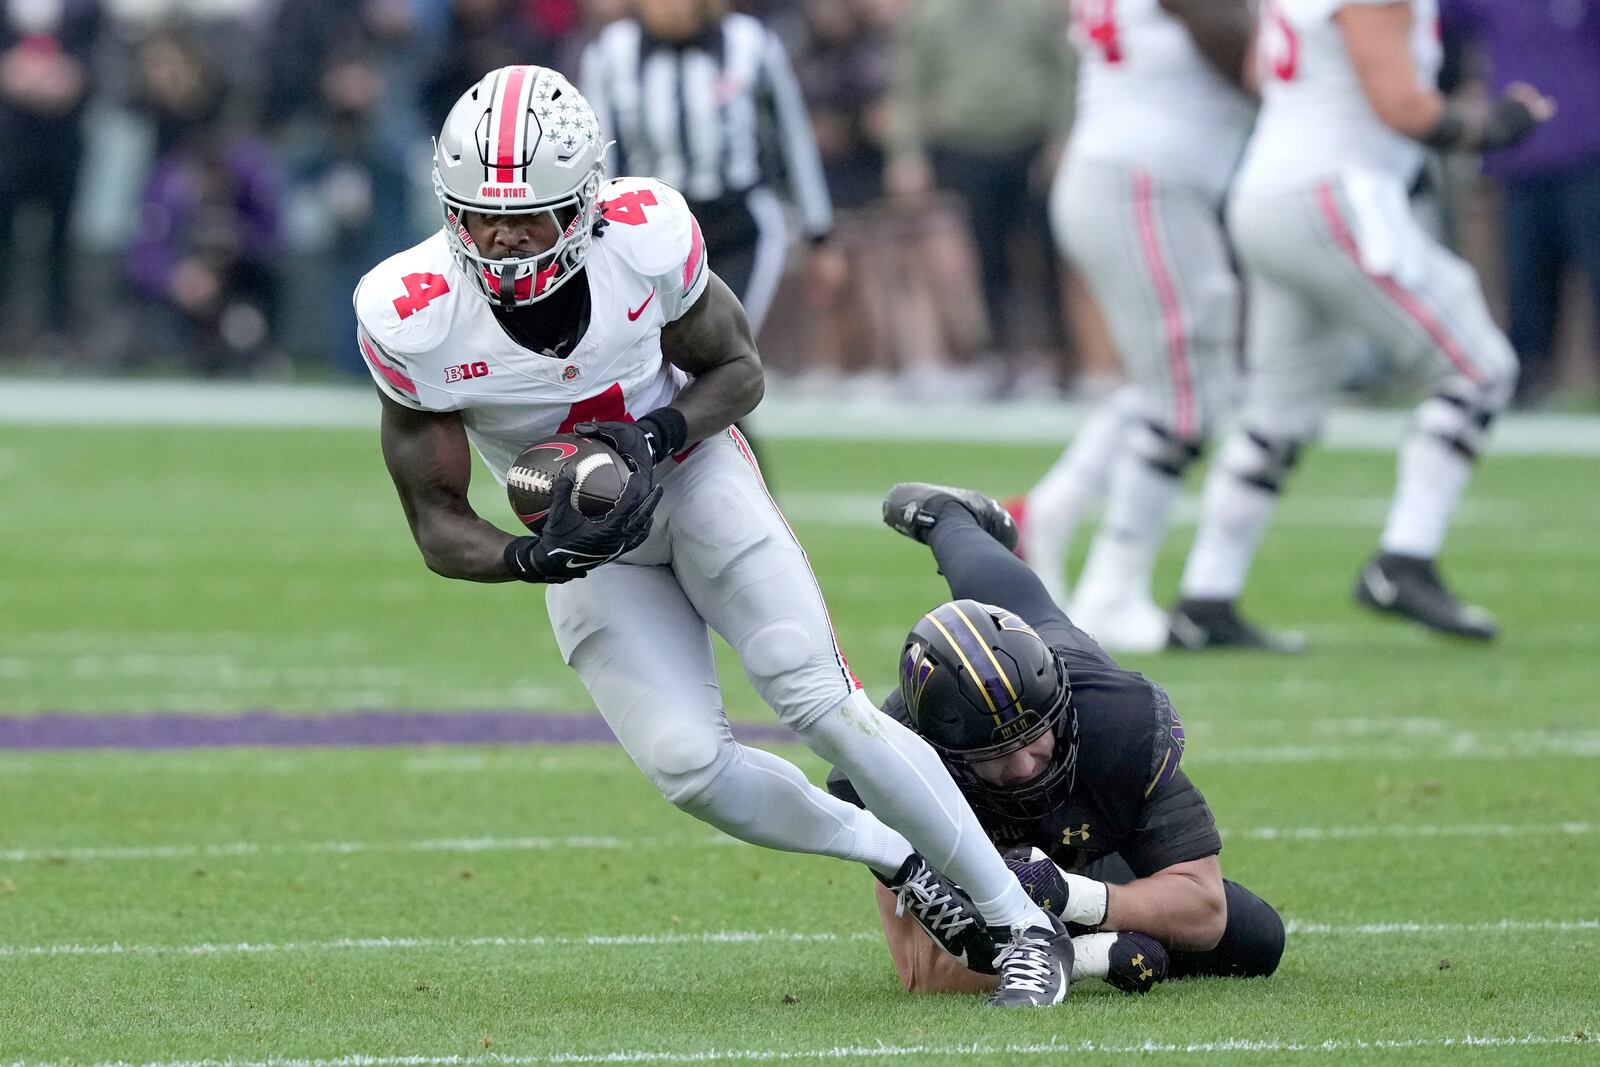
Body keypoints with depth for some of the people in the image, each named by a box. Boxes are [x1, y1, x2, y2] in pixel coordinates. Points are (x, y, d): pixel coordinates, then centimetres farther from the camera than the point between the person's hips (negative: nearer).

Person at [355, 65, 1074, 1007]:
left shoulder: (646, 238, -26)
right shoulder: (413, 319, -26)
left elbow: (737, 370, -5)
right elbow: (439, 524, -16)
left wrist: (656, 439, -24)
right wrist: (532, 559, -36)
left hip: (690, 469, -1)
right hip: (591, 536, 1)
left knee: (822, 705, -13)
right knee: (688, 767, -13)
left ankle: (1022, 923, -2)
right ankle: (896, 857, 14)